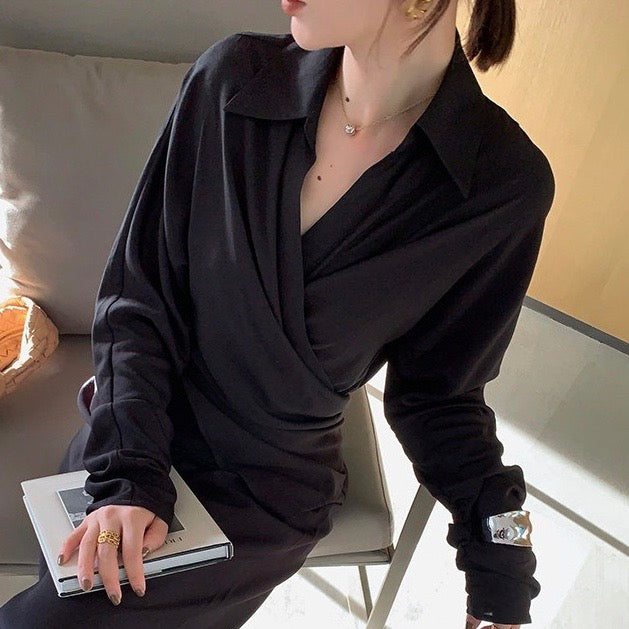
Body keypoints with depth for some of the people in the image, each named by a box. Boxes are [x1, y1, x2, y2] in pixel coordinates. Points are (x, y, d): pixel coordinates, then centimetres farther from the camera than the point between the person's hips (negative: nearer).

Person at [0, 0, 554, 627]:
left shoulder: (506, 185, -18)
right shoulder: (233, 77, -14)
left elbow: (436, 388, -5)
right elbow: (139, 291, -8)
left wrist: (502, 572, -13)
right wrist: (130, 472, -16)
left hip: (270, 493, -2)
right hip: (135, 431, 2)